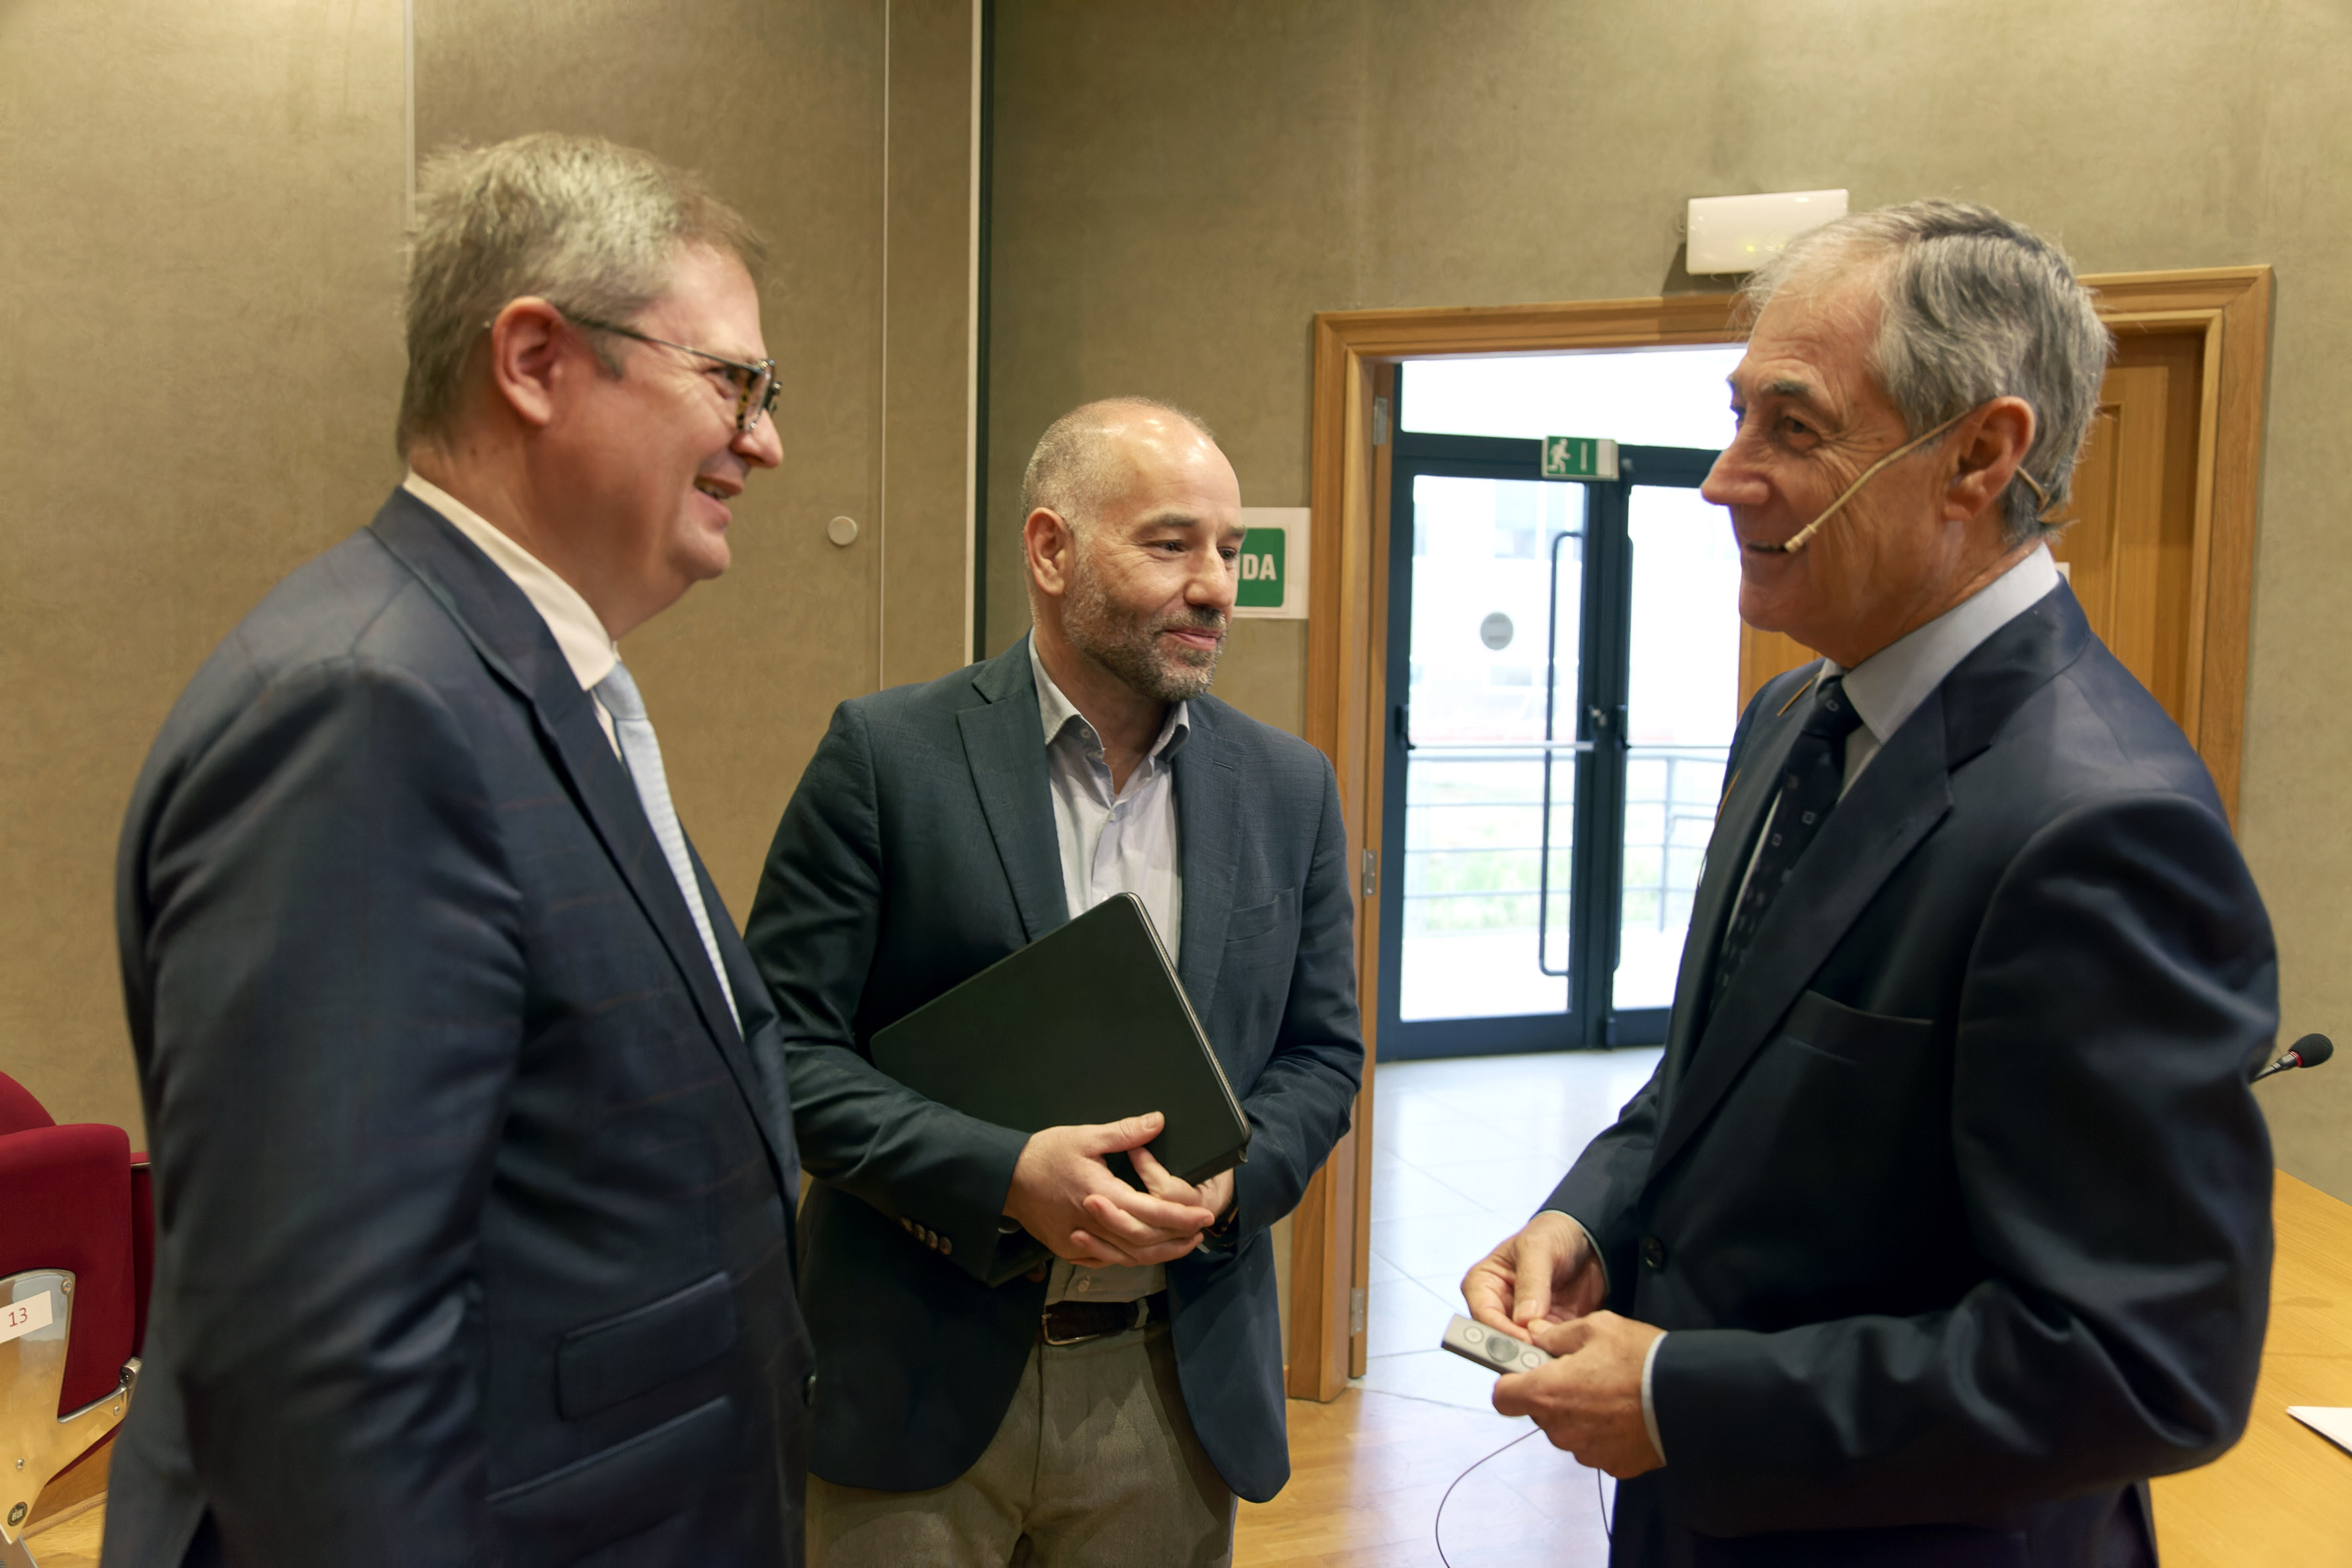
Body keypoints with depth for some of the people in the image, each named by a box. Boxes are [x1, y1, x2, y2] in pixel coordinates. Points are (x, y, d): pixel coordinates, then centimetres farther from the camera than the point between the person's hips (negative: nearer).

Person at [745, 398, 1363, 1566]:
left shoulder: (1289, 786, 3)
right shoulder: (887, 755, -8)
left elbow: (1323, 1049, 8)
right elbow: (786, 1043, -9)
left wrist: (1232, 1178, -11)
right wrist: (1005, 1176, -20)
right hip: (921, 1377, -3)